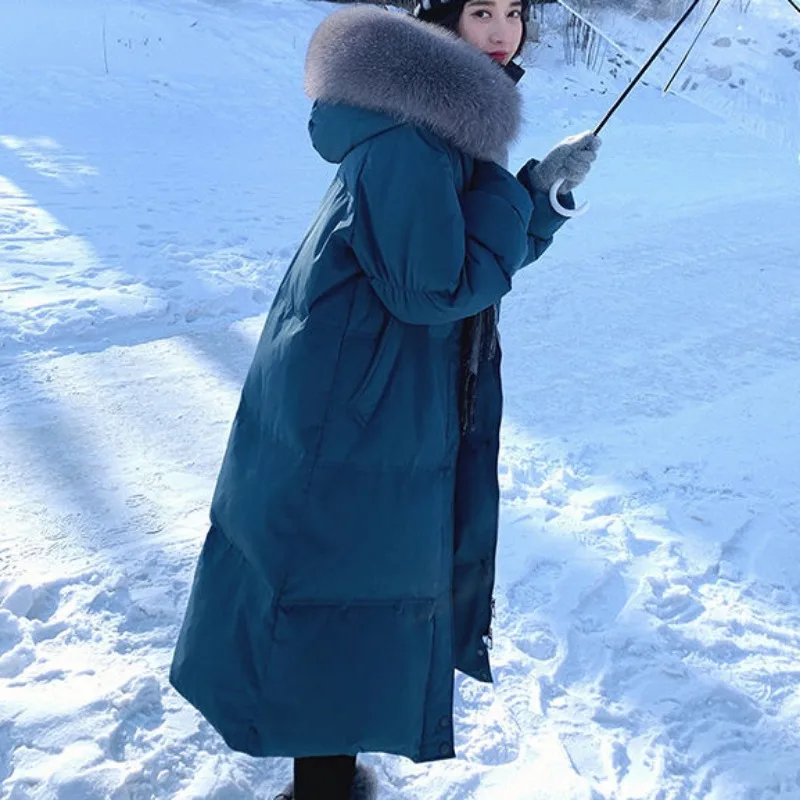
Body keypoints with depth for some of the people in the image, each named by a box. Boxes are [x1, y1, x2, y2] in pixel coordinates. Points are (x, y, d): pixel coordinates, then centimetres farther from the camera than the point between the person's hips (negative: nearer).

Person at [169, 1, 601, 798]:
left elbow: (491, 253, 12)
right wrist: (512, 193, -14)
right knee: (352, 597, 5)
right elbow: (435, 287, -24)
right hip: (358, 416, -11)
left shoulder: (448, 114, 10)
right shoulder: (406, 140, -23)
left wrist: (544, 187, -2)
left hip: (367, 398, 11)